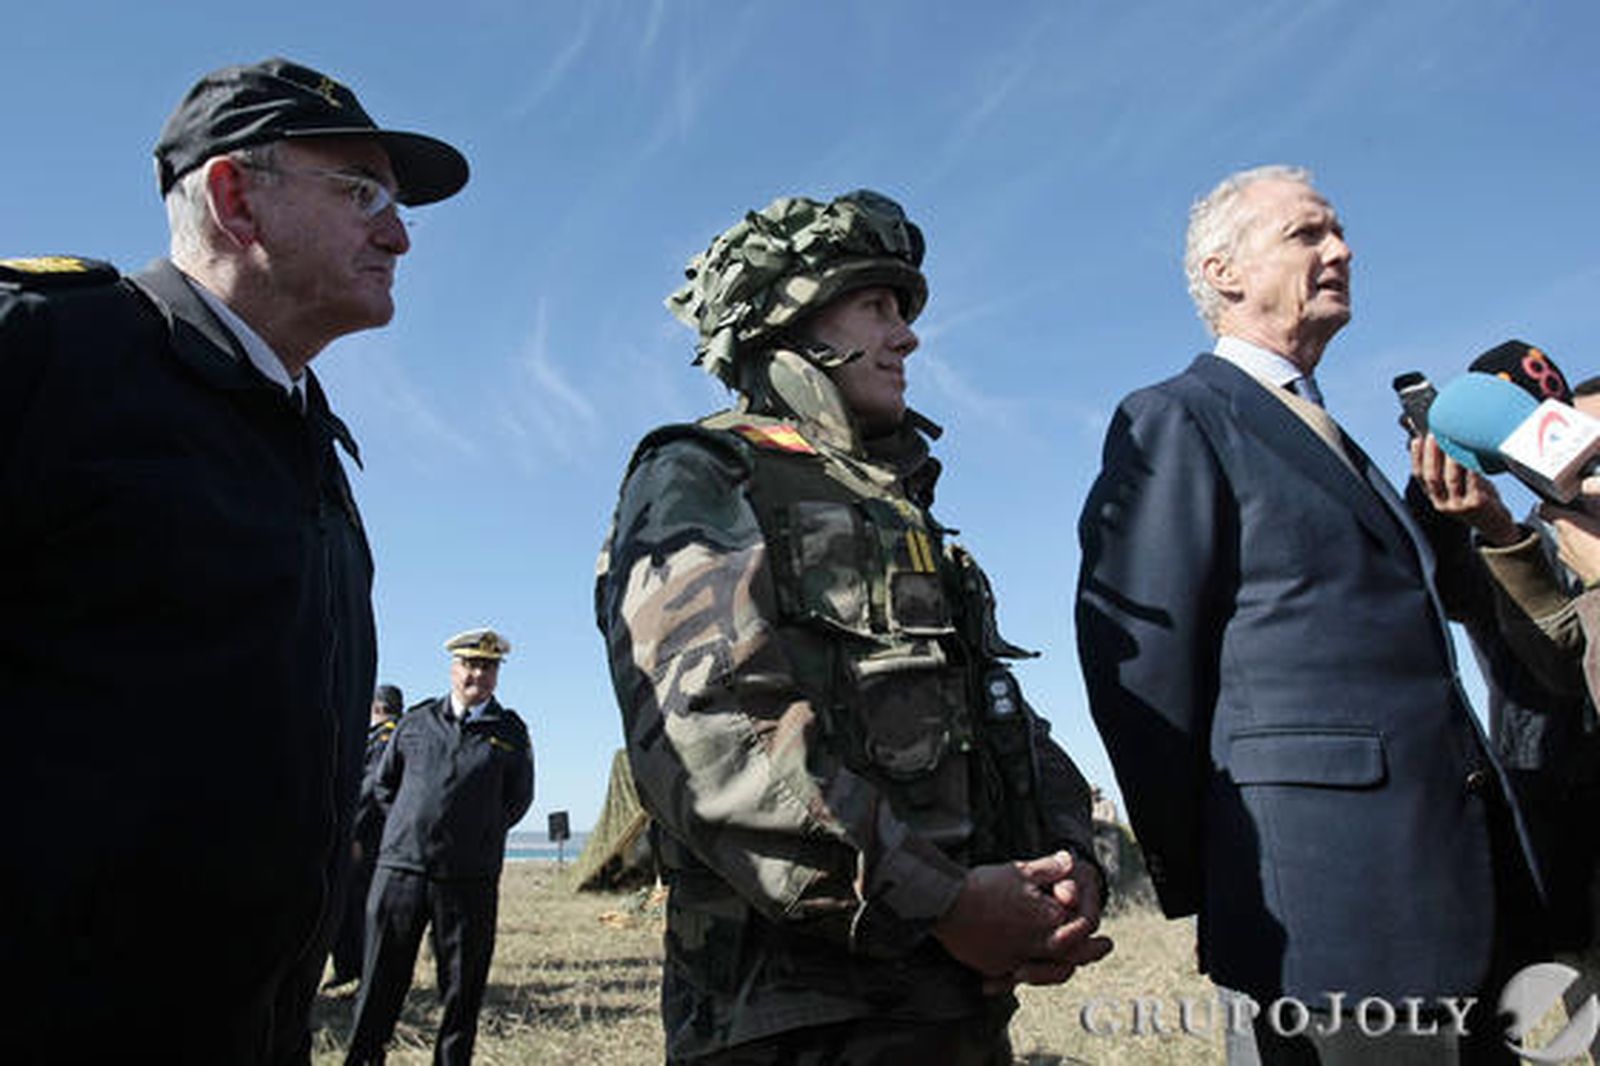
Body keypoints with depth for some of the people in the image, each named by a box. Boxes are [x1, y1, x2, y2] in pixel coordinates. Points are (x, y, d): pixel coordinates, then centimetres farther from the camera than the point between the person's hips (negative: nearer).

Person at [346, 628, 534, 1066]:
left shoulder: (510, 732, 6)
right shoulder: (417, 721, 9)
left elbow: (518, 799, 15)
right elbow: (382, 783, 20)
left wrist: (479, 835, 10)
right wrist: (414, 823, 12)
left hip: (469, 878, -1)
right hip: (401, 866, 1)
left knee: (463, 988, 6)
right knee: (381, 980, 6)